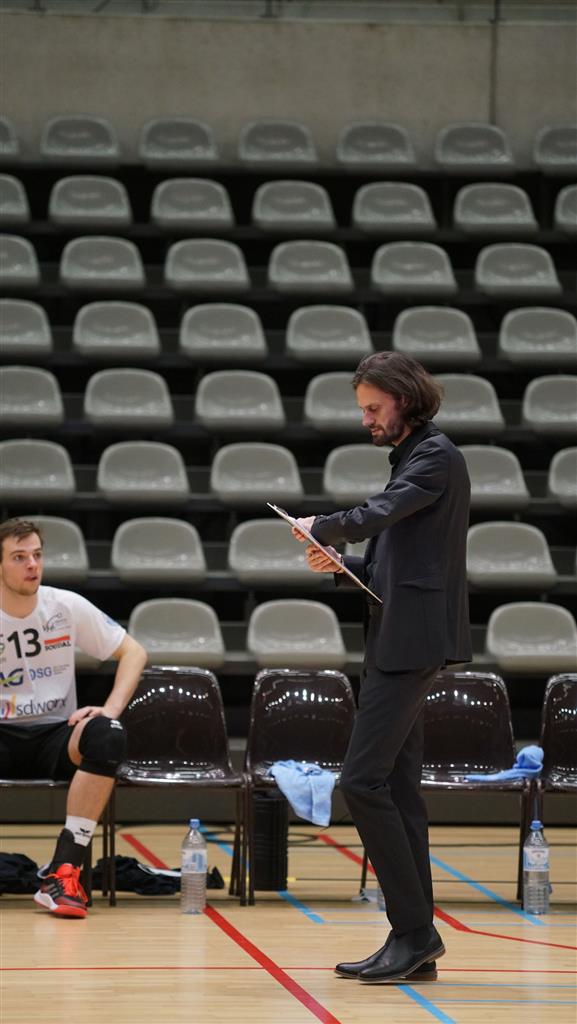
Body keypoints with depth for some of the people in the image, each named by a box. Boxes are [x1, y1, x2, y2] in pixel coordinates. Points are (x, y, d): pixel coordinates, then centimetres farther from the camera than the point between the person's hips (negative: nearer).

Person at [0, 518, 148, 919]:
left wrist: (111, 709, -9)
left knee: (108, 736, -33)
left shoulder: (67, 607, 0)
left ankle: (64, 871, -30)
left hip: (55, 738, 2)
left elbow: (134, 652, 6)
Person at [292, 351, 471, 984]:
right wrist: (339, 566, 4)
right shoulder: (409, 459, 21)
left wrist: (320, 527, -3)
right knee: (396, 790, 8)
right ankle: (415, 944, 10)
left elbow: (374, 517, -22)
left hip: (413, 641, -10)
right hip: (396, 642, 10)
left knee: (363, 782, -13)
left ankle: (414, 933, -10)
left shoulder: (437, 456, -8)